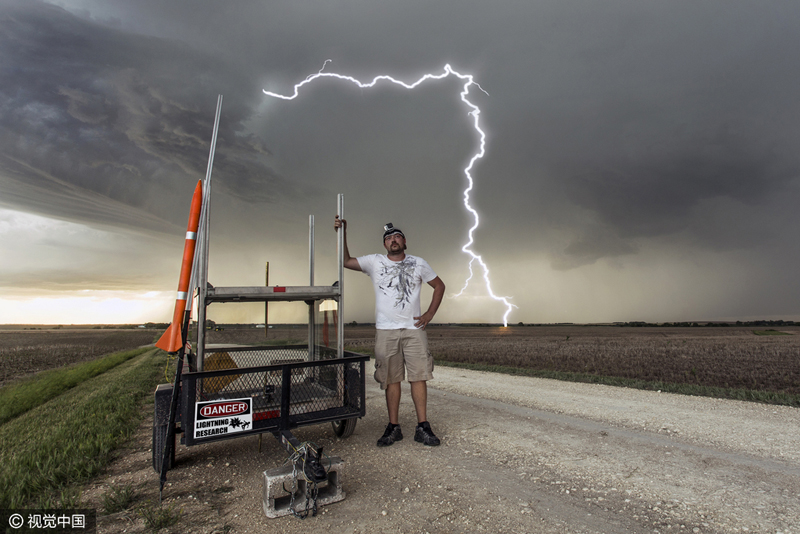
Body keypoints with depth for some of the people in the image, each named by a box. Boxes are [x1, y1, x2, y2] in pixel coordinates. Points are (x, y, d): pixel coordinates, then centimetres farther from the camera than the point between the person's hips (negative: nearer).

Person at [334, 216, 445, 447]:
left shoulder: (418, 263, 8)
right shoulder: (374, 262, 6)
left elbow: (439, 285, 15)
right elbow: (346, 261, 6)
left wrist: (430, 314, 6)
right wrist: (342, 233, -3)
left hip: (414, 329, 1)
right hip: (386, 331, 0)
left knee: (419, 376, -1)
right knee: (391, 379, 5)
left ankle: (422, 427, 10)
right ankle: (393, 427, 16)